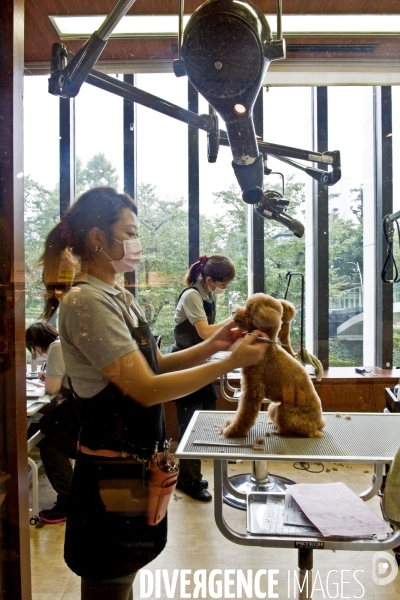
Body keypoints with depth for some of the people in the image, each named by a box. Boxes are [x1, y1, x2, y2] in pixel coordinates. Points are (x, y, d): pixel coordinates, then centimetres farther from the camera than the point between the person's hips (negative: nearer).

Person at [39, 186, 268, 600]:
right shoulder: (85, 300, -21)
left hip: (136, 462, 9)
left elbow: (153, 363, 9)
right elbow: (146, 388, -25)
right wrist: (230, 363, -22)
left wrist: (211, 345, -4)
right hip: (112, 471, -8)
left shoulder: (117, 296, 8)